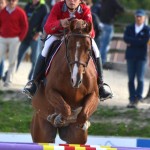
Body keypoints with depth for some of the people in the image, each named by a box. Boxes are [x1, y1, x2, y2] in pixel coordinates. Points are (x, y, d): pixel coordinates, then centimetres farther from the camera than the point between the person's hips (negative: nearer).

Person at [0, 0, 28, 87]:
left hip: (14, 40, -3)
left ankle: (9, 80, 3)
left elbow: (25, 26, -1)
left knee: (12, 60, -1)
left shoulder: (20, 12, -2)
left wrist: (20, 38, -7)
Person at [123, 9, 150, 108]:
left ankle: (138, 97, 0)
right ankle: (132, 99, 3)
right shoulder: (129, 28, 11)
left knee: (140, 79, -6)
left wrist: (131, 42, -9)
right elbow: (125, 38, -6)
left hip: (141, 57, -3)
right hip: (131, 56, 3)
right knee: (131, 79, 1)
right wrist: (138, 41, -16)